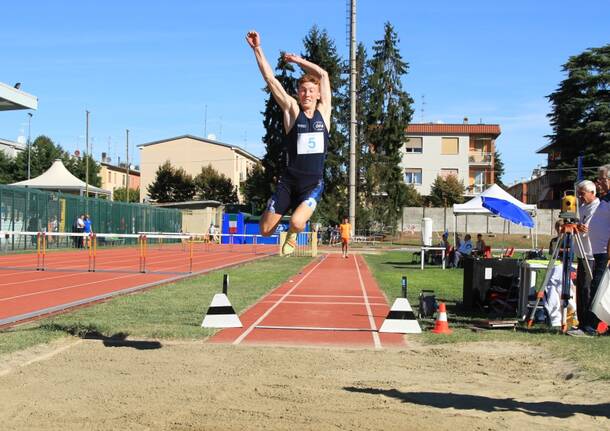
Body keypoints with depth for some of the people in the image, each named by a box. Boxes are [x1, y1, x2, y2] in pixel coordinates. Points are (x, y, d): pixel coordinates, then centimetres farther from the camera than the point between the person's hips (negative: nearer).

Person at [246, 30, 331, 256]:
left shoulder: (323, 111, 4)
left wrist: (299, 60, 12)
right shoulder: (292, 110, -1)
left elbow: (323, 74, 7)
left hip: (313, 183, 0)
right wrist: (257, 49, -11)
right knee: (266, 230, 0)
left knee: (297, 223, -23)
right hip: (288, 182, 0)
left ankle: (292, 235, 16)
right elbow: (270, 79, -7)